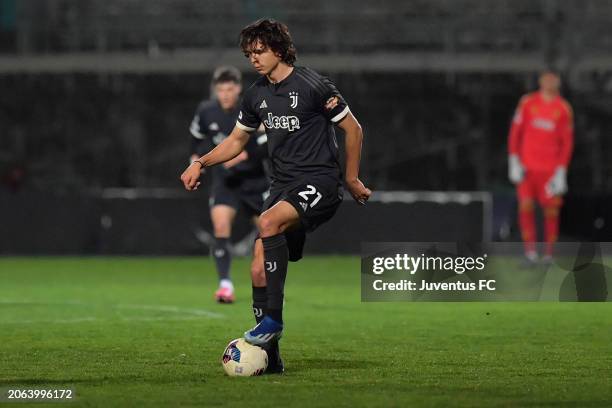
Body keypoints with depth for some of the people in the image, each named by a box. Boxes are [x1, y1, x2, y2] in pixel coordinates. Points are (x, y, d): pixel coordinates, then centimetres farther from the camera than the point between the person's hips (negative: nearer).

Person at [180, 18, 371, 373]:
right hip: (284, 184, 7)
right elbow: (236, 141, 24)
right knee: (260, 269, -4)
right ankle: (269, 355, 5)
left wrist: (352, 179, 2)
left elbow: (354, 129, -1)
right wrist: (200, 163, 9)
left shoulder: (312, 86, -9)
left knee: (269, 222, -34)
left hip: (320, 182, -7)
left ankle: (273, 320, -28)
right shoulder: (257, 95, 10)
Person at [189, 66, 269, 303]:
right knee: (221, 226, -20)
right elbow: (197, 135, 18)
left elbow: (268, 146, -19)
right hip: (224, 180, 1)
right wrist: (196, 156, 5)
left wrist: (244, 155, -30)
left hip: (253, 179, -1)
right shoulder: (206, 111, -4)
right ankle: (225, 285, -20)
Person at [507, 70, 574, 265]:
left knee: (552, 209, -2)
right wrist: (514, 161, -1)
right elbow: (515, 132, 6)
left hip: (550, 167, 0)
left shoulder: (564, 109, 2)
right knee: (525, 206, -8)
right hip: (527, 166, 0)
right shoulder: (527, 103, 4)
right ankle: (530, 250, -4)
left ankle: (549, 253, 7)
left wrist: (561, 171, -2)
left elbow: (567, 141, 4)